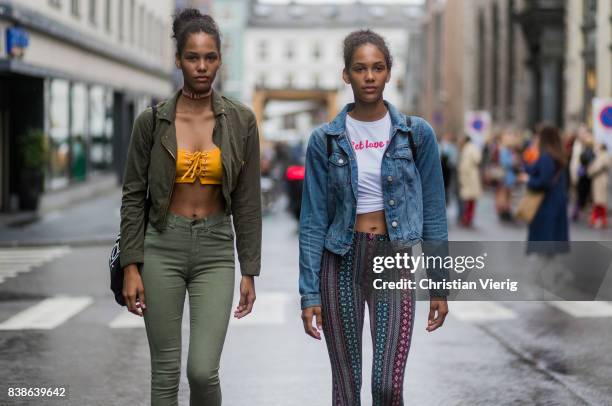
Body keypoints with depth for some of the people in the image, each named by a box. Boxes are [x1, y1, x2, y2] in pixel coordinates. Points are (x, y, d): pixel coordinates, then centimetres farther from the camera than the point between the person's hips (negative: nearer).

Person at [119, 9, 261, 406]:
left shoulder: (241, 121, -1)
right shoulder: (152, 120, -3)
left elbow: (248, 201, 2)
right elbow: (133, 196, 1)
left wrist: (250, 271, 0)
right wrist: (132, 266, -5)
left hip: (215, 249, 0)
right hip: (163, 246, 0)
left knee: (204, 370, -10)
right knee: (166, 371, 4)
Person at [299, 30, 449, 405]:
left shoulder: (417, 134, 0)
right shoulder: (325, 140, 0)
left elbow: (434, 214, 2)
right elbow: (314, 221, 0)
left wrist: (440, 286, 0)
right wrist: (309, 293, -5)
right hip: (341, 261, 1)